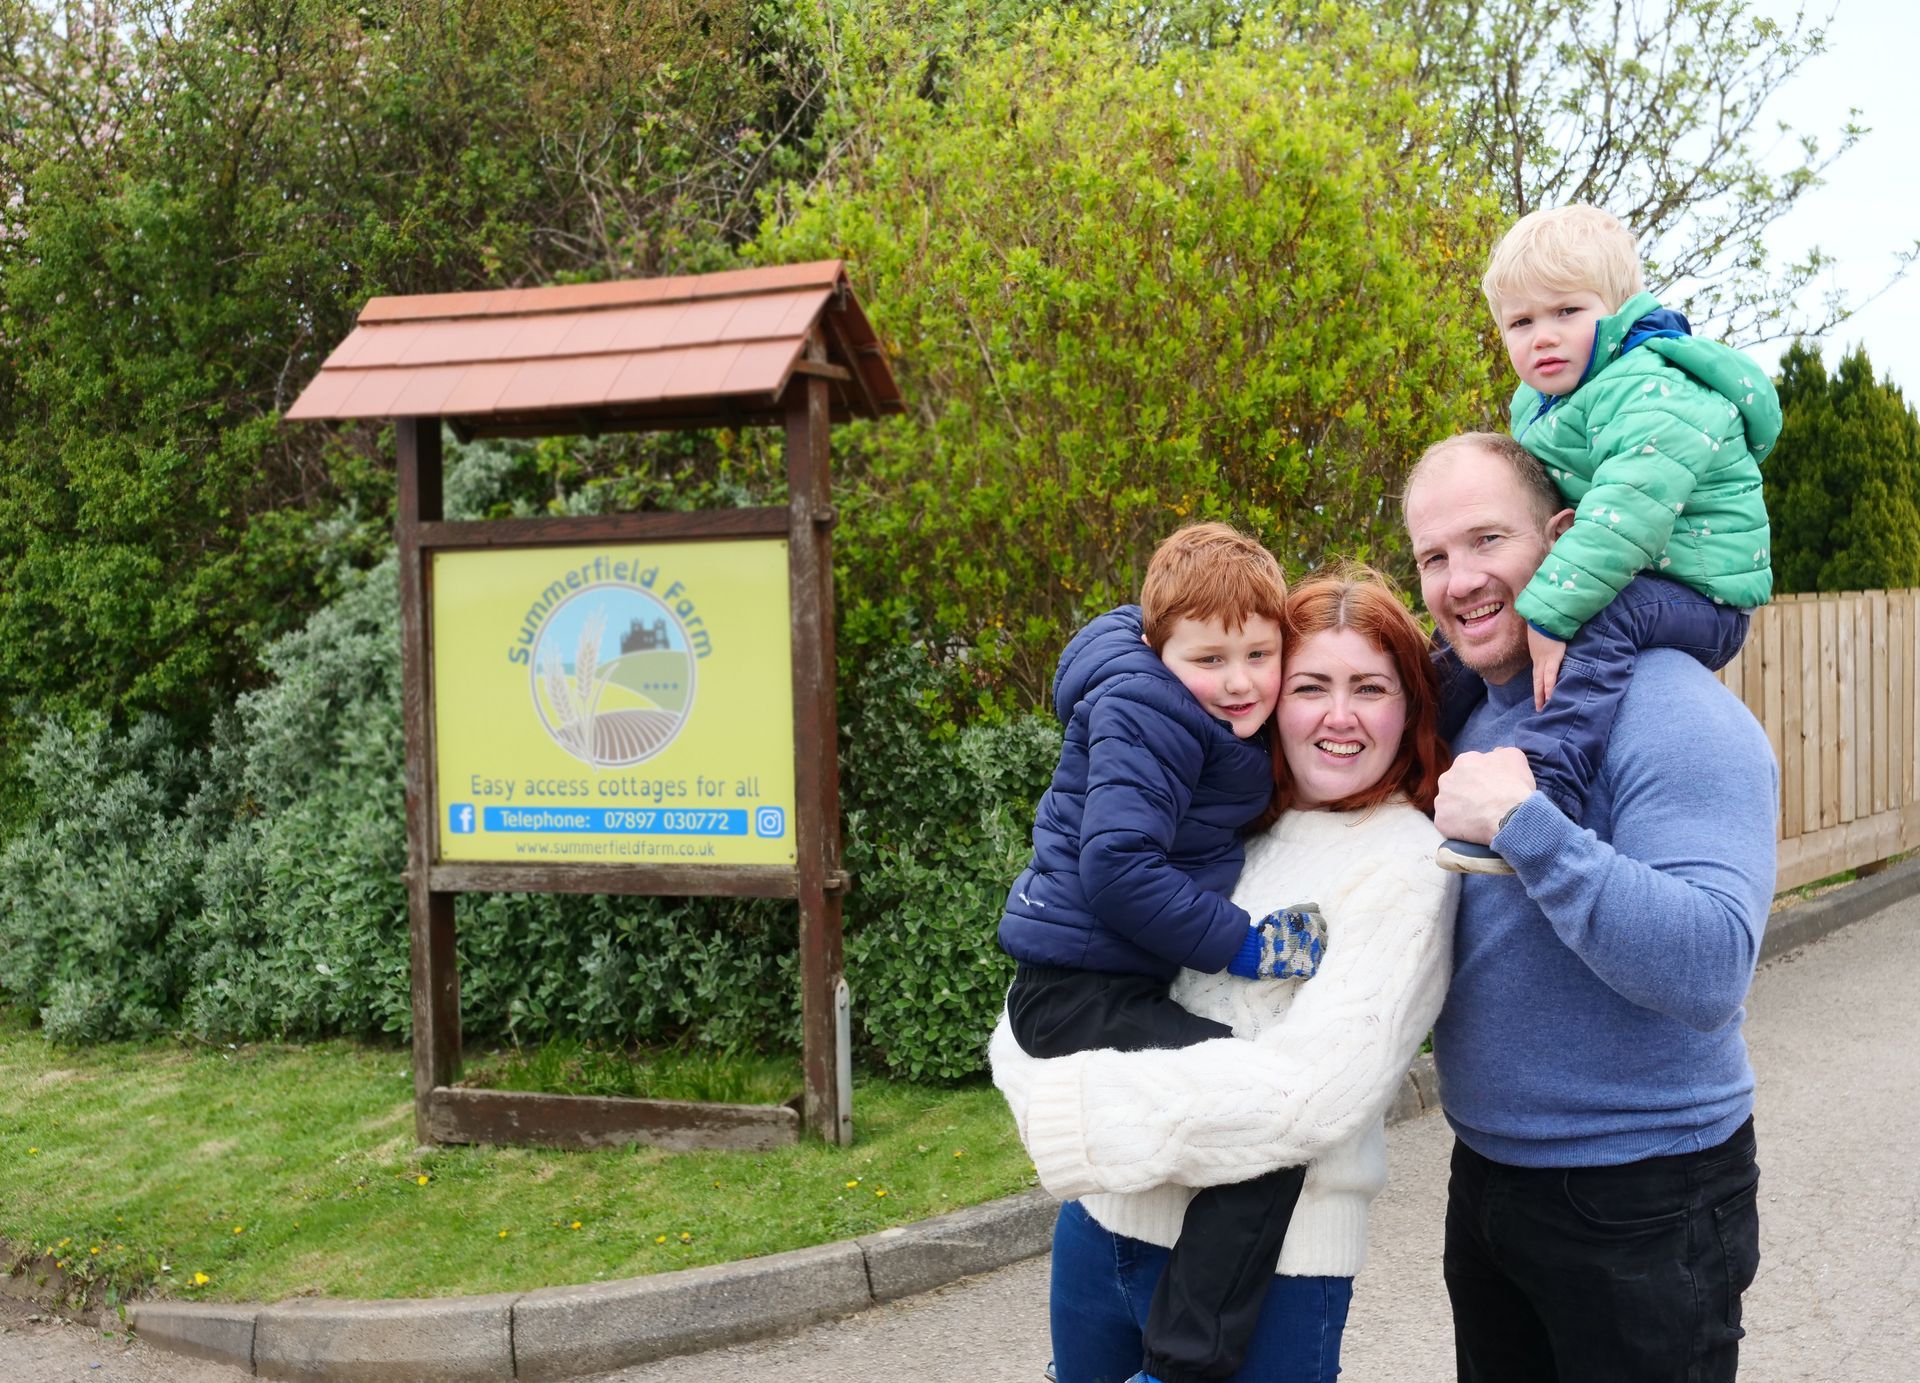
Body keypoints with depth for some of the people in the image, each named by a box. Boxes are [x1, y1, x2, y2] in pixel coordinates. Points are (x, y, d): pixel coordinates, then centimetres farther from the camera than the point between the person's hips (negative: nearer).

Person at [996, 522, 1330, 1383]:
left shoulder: (1228, 720, 12)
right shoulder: (1146, 715, -17)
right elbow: (1116, 867, -25)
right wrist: (1246, 944, -19)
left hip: (1126, 980, 10)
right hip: (1080, 987, -10)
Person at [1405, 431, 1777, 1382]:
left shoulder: (1674, 715, -20)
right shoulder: (1472, 713, 6)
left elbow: (1710, 972, -32)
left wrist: (1520, 823, -32)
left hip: (1641, 1203, -7)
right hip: (1488, 1171, 8)